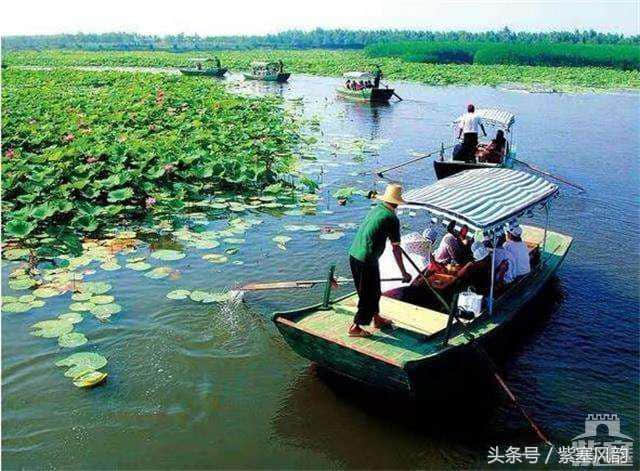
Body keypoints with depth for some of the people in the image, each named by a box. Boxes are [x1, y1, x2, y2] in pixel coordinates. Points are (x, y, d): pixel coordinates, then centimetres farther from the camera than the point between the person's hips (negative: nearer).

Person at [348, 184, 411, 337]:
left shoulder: (376, 209, 10)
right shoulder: (392, 218, -13)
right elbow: (396, 249, -12)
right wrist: (403, 273, -5)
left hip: (353, 254, 8)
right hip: (367, 261, -8)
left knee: (374, 290, 23)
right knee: (368, 295, 7)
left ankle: (377, 318, 38)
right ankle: (355, 327, 14)